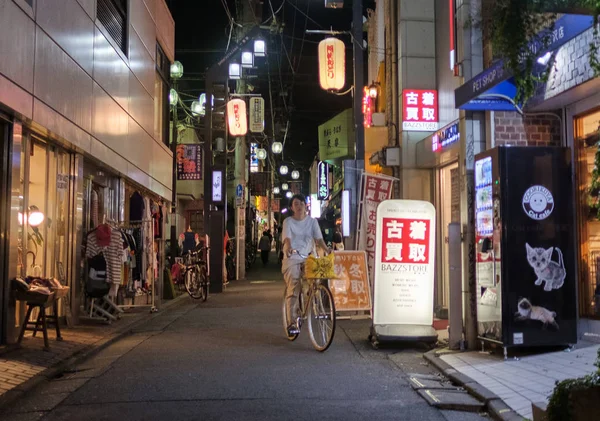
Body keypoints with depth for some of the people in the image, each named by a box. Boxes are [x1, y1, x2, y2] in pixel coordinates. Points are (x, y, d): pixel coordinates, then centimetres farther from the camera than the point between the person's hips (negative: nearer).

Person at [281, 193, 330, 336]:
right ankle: (292, 323, -10)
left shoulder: (312, 221, 10)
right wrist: (288, 247, -37)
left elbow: (319, 239, -1)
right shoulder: (288, 221, 3)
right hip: (291, 259, -2)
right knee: (292, 290, -12)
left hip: (307, 258, 2)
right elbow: (287, 238, -14)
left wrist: (327, 250, -21)